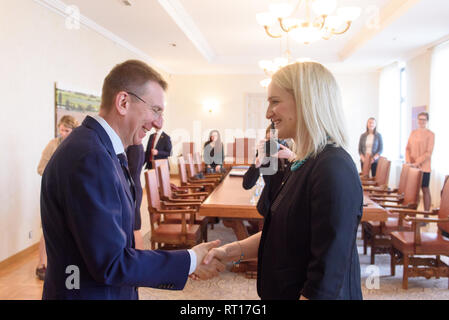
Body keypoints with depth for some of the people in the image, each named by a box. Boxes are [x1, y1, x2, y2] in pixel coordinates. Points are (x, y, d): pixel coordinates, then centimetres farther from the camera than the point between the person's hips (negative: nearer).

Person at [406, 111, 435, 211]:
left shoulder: (430, 134, -4)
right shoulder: (413, 133, 12)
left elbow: (428, 153, -11)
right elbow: (408, 148, 11)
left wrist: (417, 163, -18)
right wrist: (408, 161, -4)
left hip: (424, 167, -4)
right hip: (412, 167, 5)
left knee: (425, 189, -1)